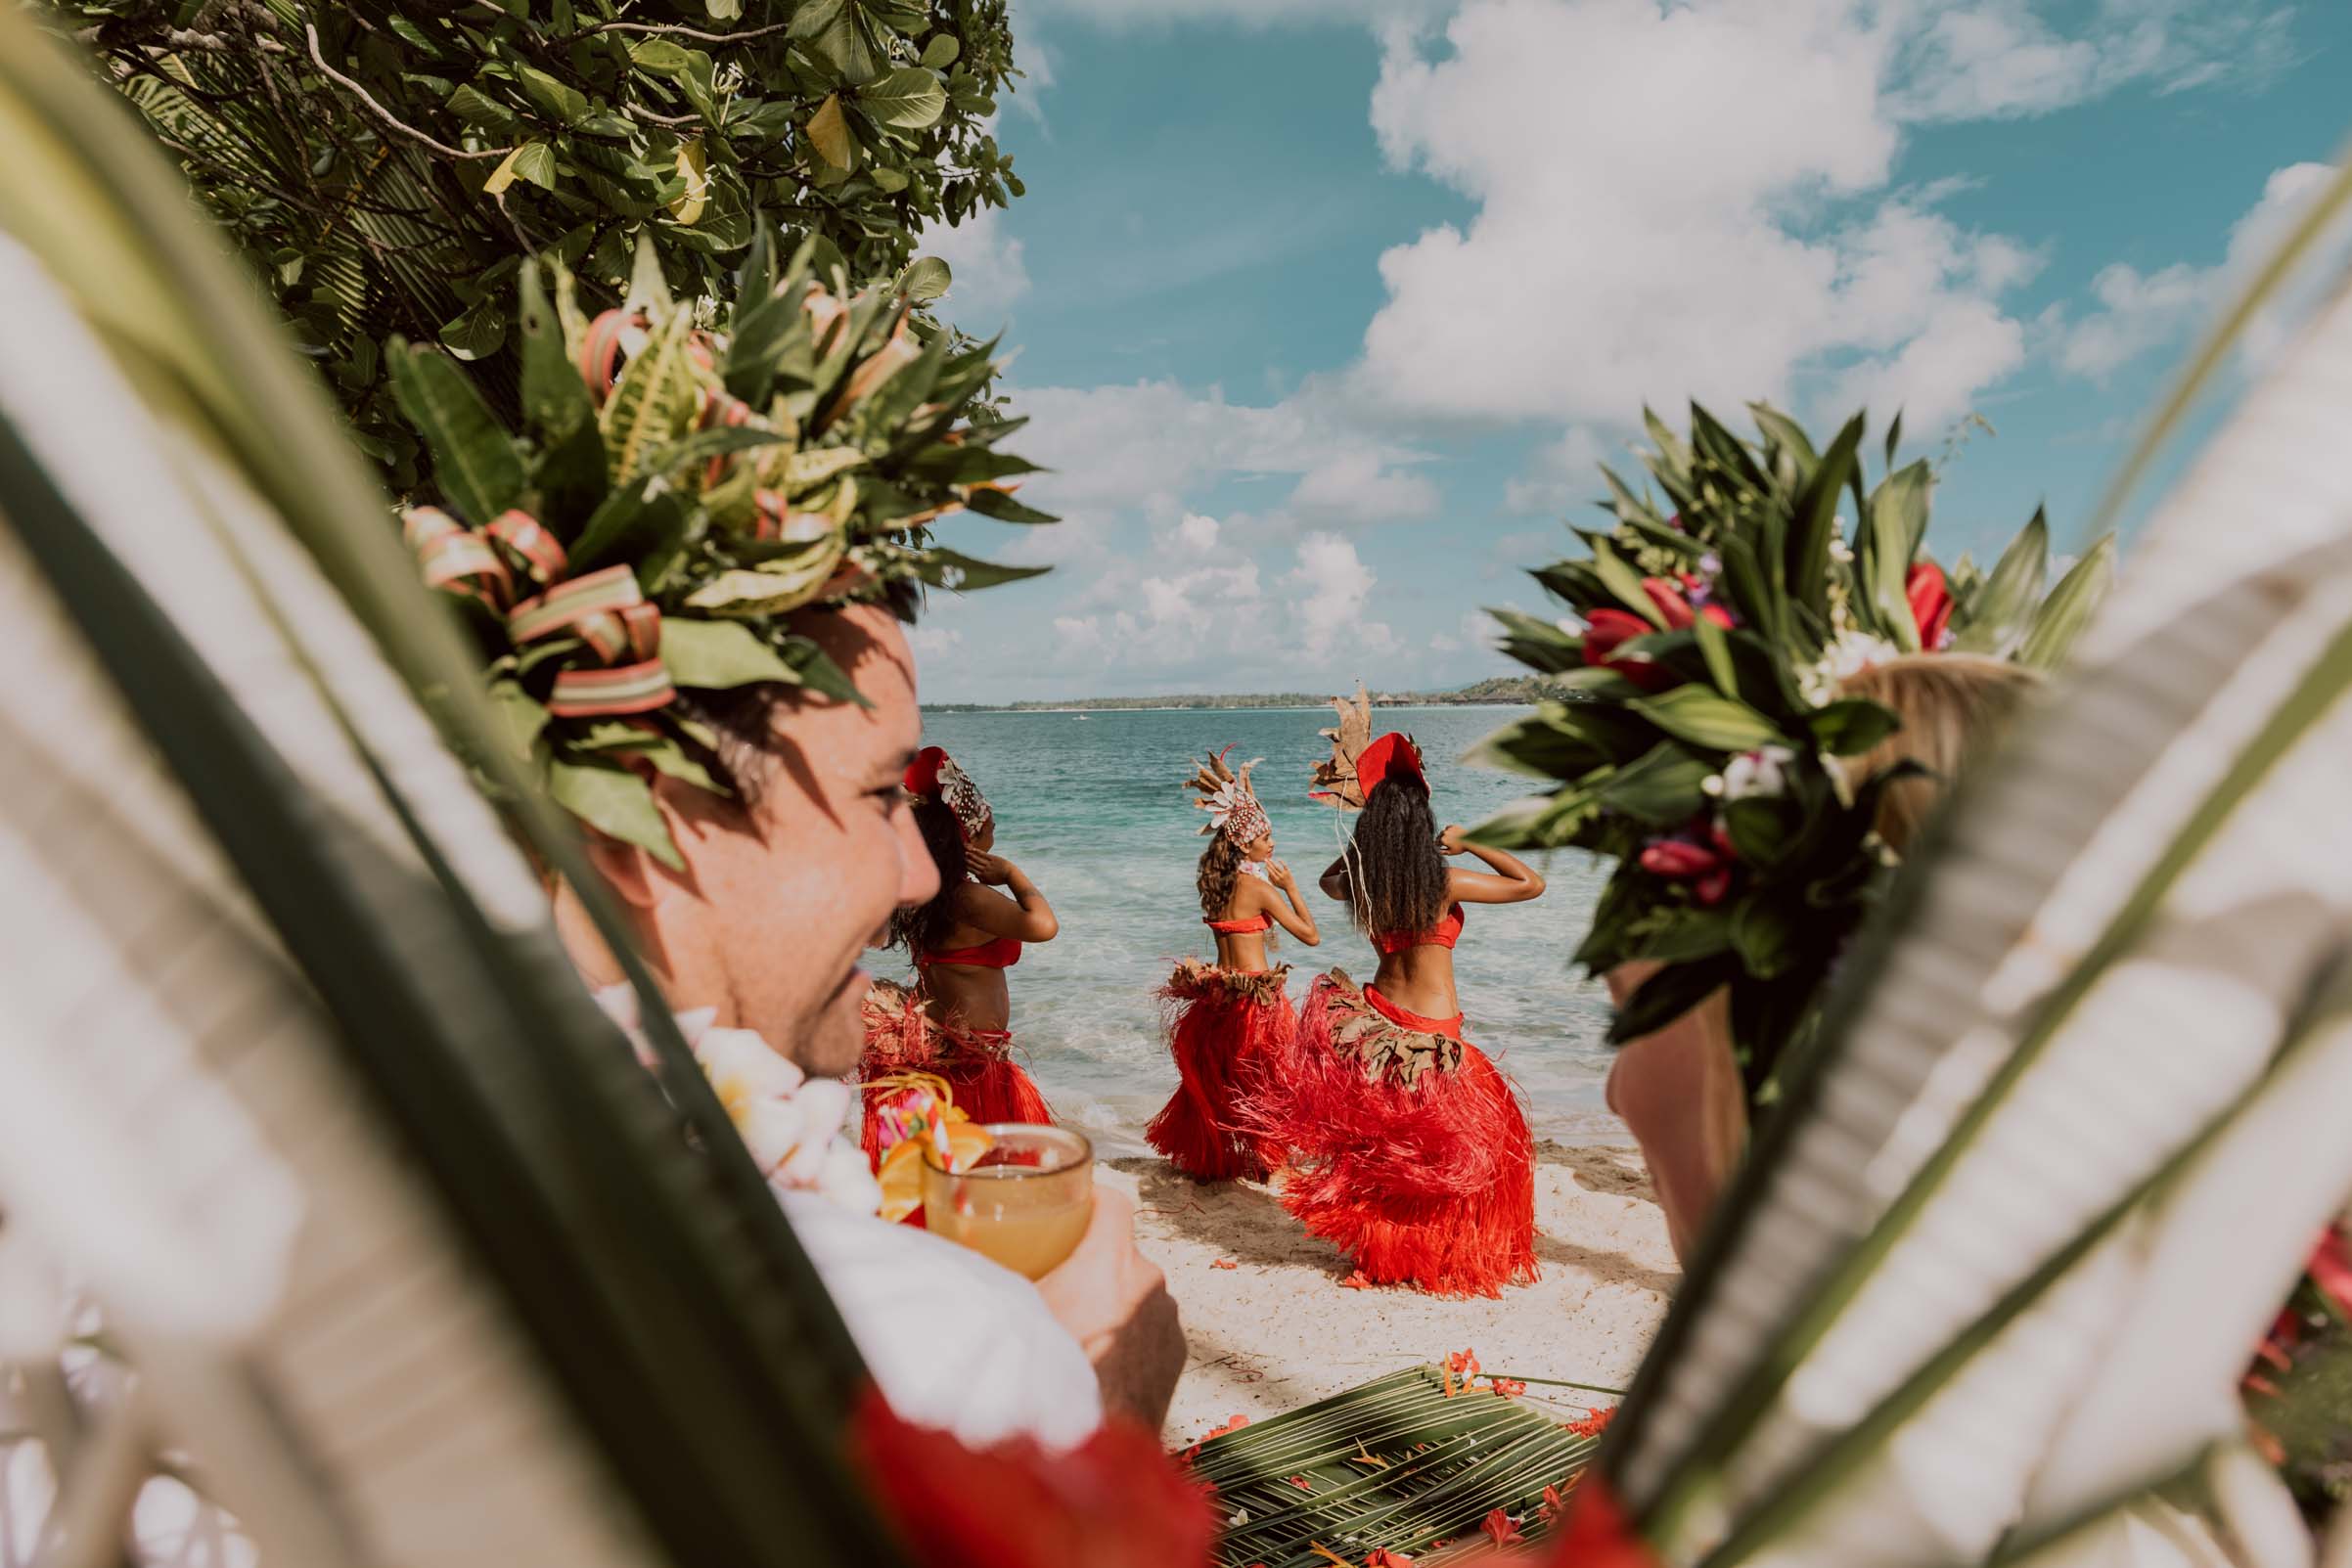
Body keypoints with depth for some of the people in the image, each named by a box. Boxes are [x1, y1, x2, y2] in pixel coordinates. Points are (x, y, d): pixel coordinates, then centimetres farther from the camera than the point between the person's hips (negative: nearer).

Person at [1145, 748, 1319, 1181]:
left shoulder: (1211, 880, 3)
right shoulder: (1259, 887, -16)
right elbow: (1311, 935, -12)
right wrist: (1290, 887, -2)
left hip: (1217, 994, 7)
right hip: (1256, 995, -7)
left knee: (1216, 1081, 20)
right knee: (1261, 1085, 10)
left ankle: (1212, 1157, 32)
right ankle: (1264, 1162, 20)